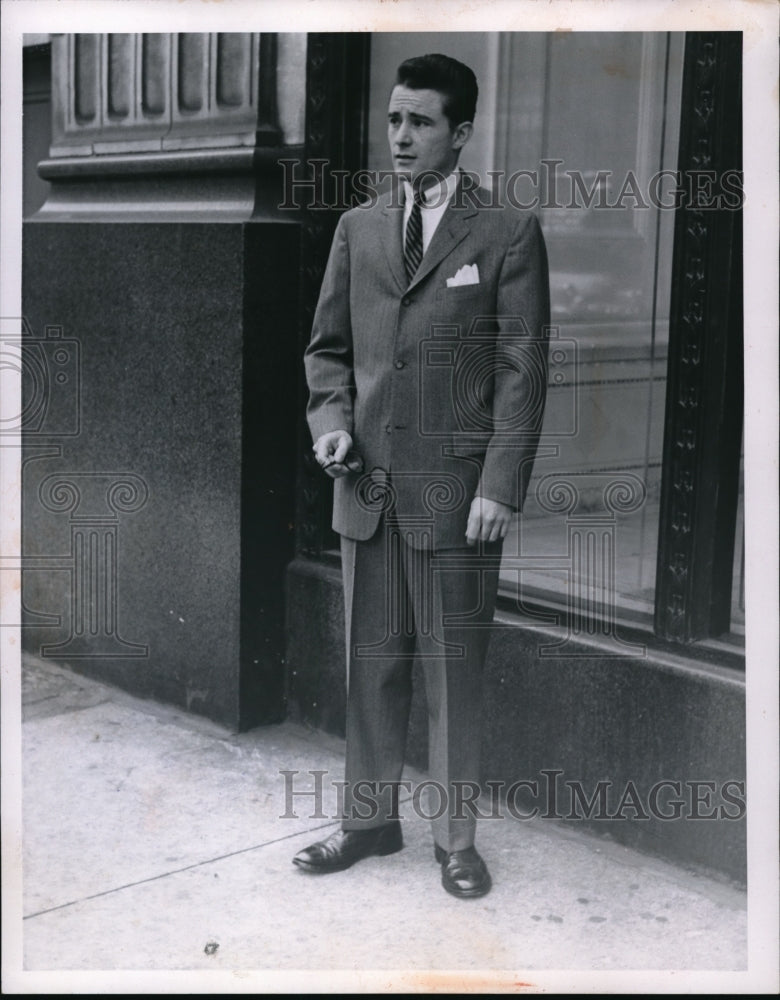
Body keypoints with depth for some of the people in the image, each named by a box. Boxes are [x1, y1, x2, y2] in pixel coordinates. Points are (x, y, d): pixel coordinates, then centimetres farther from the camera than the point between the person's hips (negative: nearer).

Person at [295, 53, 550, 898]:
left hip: (457, 489, -4)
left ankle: (455, 838, 20)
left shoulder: (508, 234, -2)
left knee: (453, 668, 5)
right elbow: (327, 345, 17)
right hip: (368, 482, 4)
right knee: (370, 662, 12)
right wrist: (331, 419, -2)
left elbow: (522, 370, -5)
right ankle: (369, 820, 27)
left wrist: (499, 486, -12)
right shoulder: (357, 229, 11)